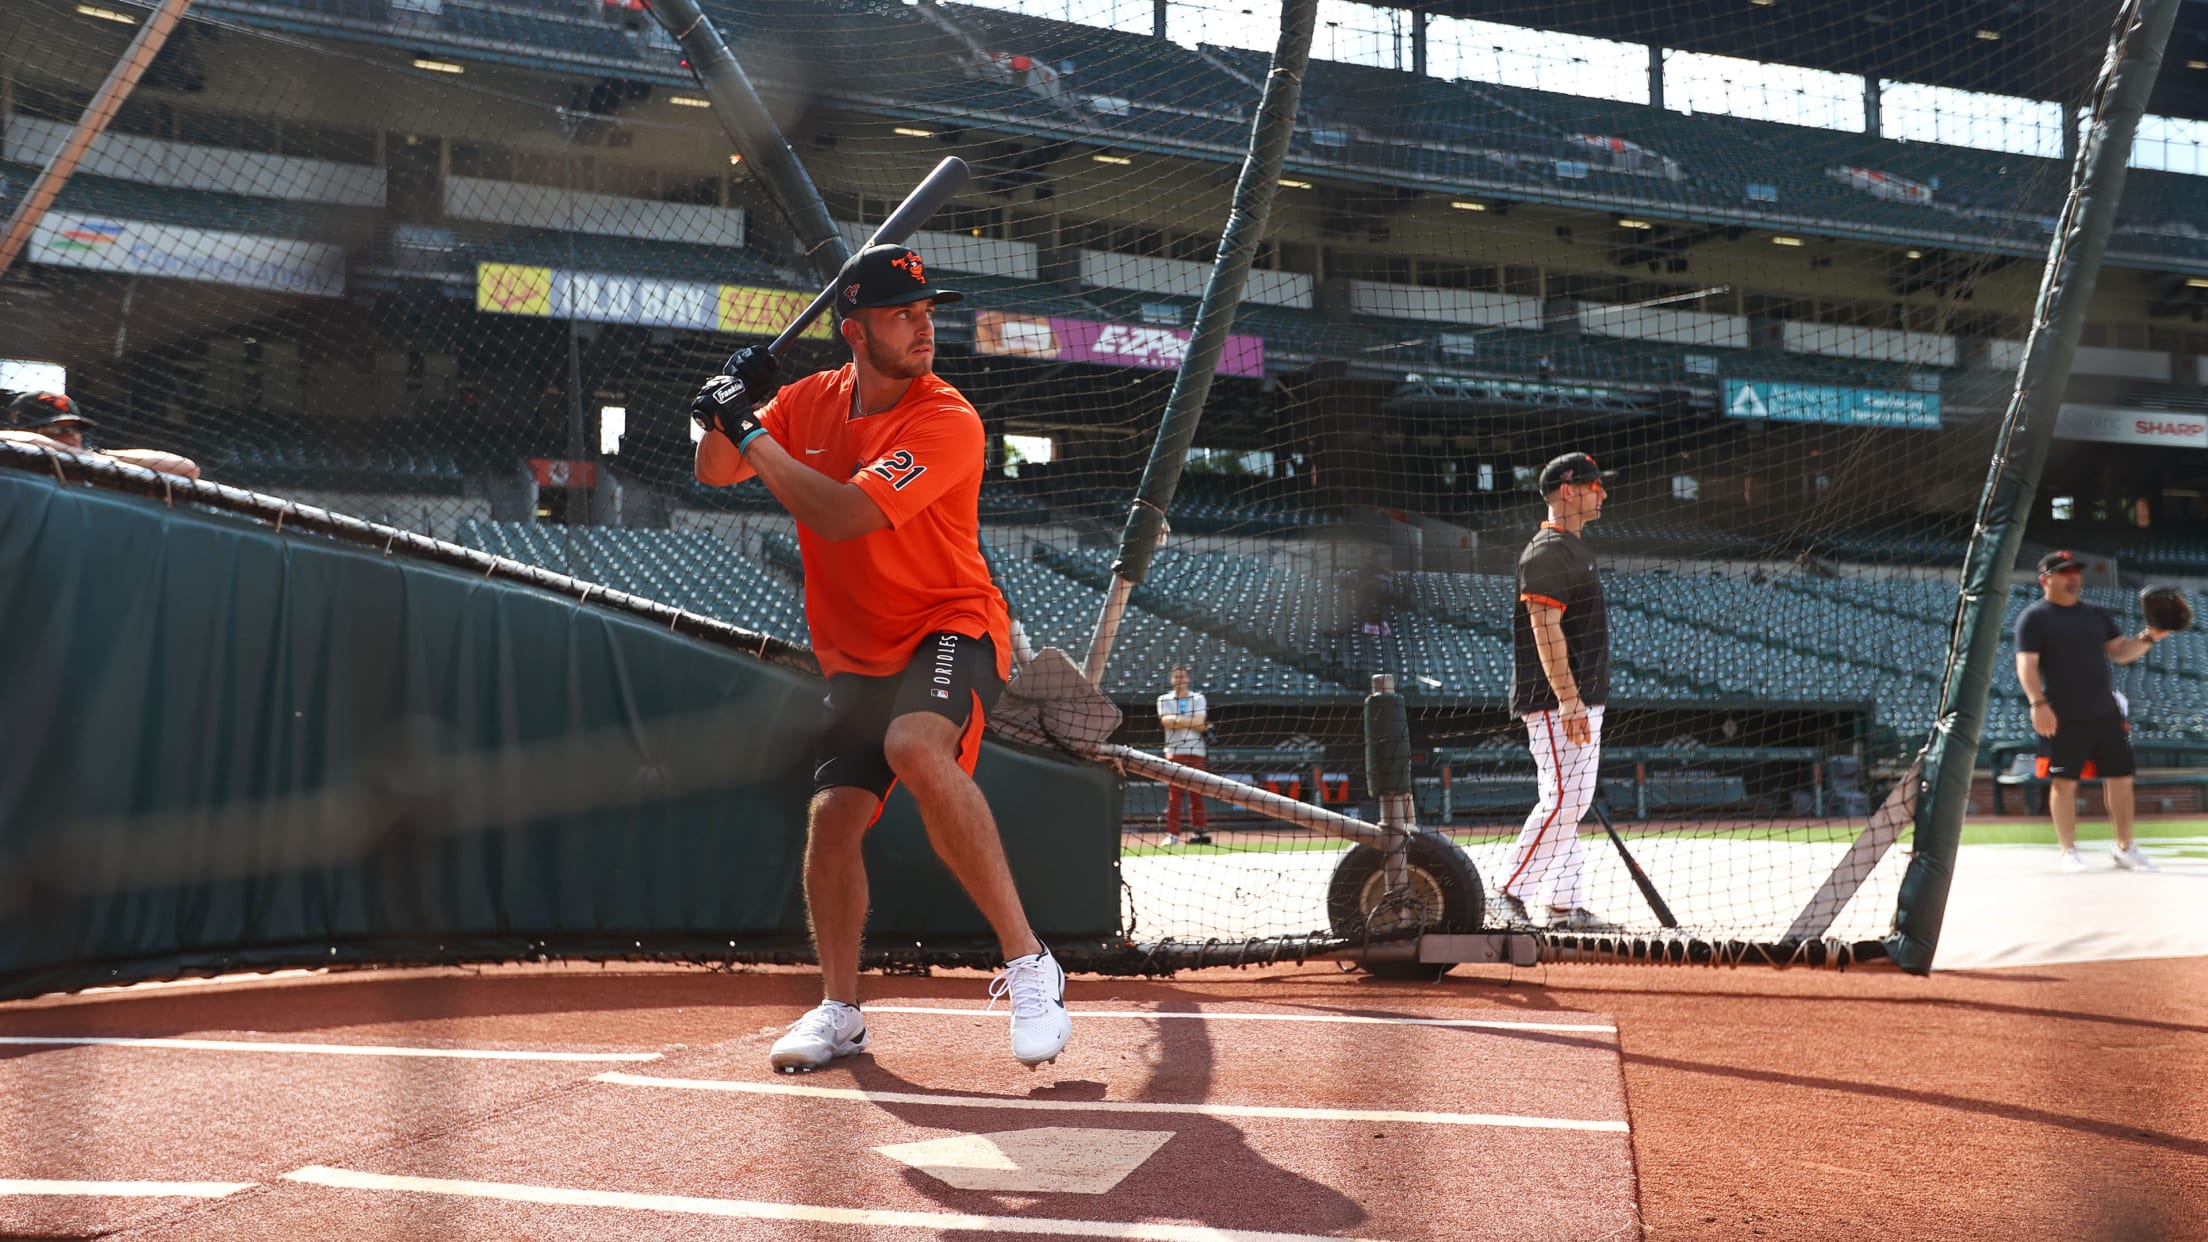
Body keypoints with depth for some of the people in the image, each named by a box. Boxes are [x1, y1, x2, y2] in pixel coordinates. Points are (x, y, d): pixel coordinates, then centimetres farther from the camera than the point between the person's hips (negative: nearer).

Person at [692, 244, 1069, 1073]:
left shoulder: (947, 423, -18)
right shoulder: (812, 401, 3)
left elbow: (841, 516, -27)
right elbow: (715, 474, 9)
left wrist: (751, 429, -22)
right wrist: (729, 408, -11)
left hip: (952, 629, -6)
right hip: (857, 655, 6)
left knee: (915, 748, -35)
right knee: (831, 816, -2)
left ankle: (1027, 962, -28)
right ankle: (839, 1012, 19)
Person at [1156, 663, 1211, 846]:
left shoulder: (1198, 698, 9)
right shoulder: (1164, 700, 9)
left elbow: (1200, 724, -5)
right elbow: (1166, 722, -9)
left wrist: (1176, 720, -7)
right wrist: (1191, 721, -10)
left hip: (1195, 751, 1)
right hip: (1174, 751, -1)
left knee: (1196, 793, 1)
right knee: (1173, 793, -6)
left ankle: (1200, 830, 6)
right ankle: (1172, 833, -6)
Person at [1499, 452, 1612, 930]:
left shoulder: (1574, 549, 20)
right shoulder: (1547, 552, -13)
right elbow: (1545, 628, -21)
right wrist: (1568, 701, -26)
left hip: (1582, 701, 11)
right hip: (1557, 702, -11)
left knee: (1572, 800, 10)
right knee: (1562, 798, -13)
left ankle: (1566, 906, 13)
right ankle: (1511, 896, -8)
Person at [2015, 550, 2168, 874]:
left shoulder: (2097, 614, 14)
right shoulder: (2035, 617, -4)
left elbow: (2121, 652, 16)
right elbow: (2027, 665, -12)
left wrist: (2148, 638, -2)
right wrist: (2038, 703, -24)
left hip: (2105, 713, 5)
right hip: (2063, 718, -5)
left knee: (2120, 778, 7)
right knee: (2064, 782, -2)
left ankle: (2125, 847, 18)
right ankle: (2068, 851, 8)